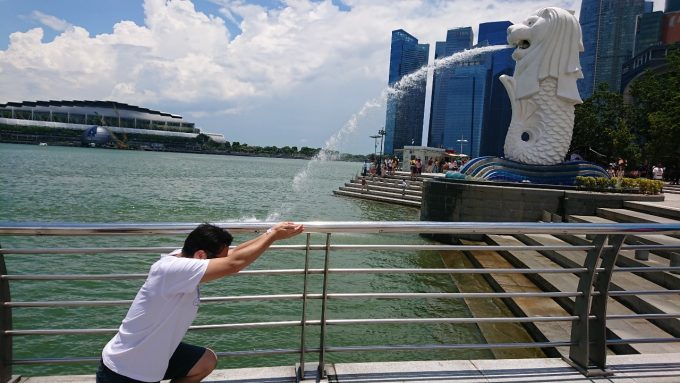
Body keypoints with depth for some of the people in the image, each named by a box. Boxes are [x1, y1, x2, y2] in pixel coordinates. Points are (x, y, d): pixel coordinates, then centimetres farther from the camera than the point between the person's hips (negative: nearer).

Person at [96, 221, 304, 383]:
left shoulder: (183, 257, -8)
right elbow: (234, 264, -37)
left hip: (152, 355, 9)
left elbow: (235, 252, -3)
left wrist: (271, 232, -8)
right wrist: (273, 235, -26)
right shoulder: (171, 269, -33)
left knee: (206, 362, 15)